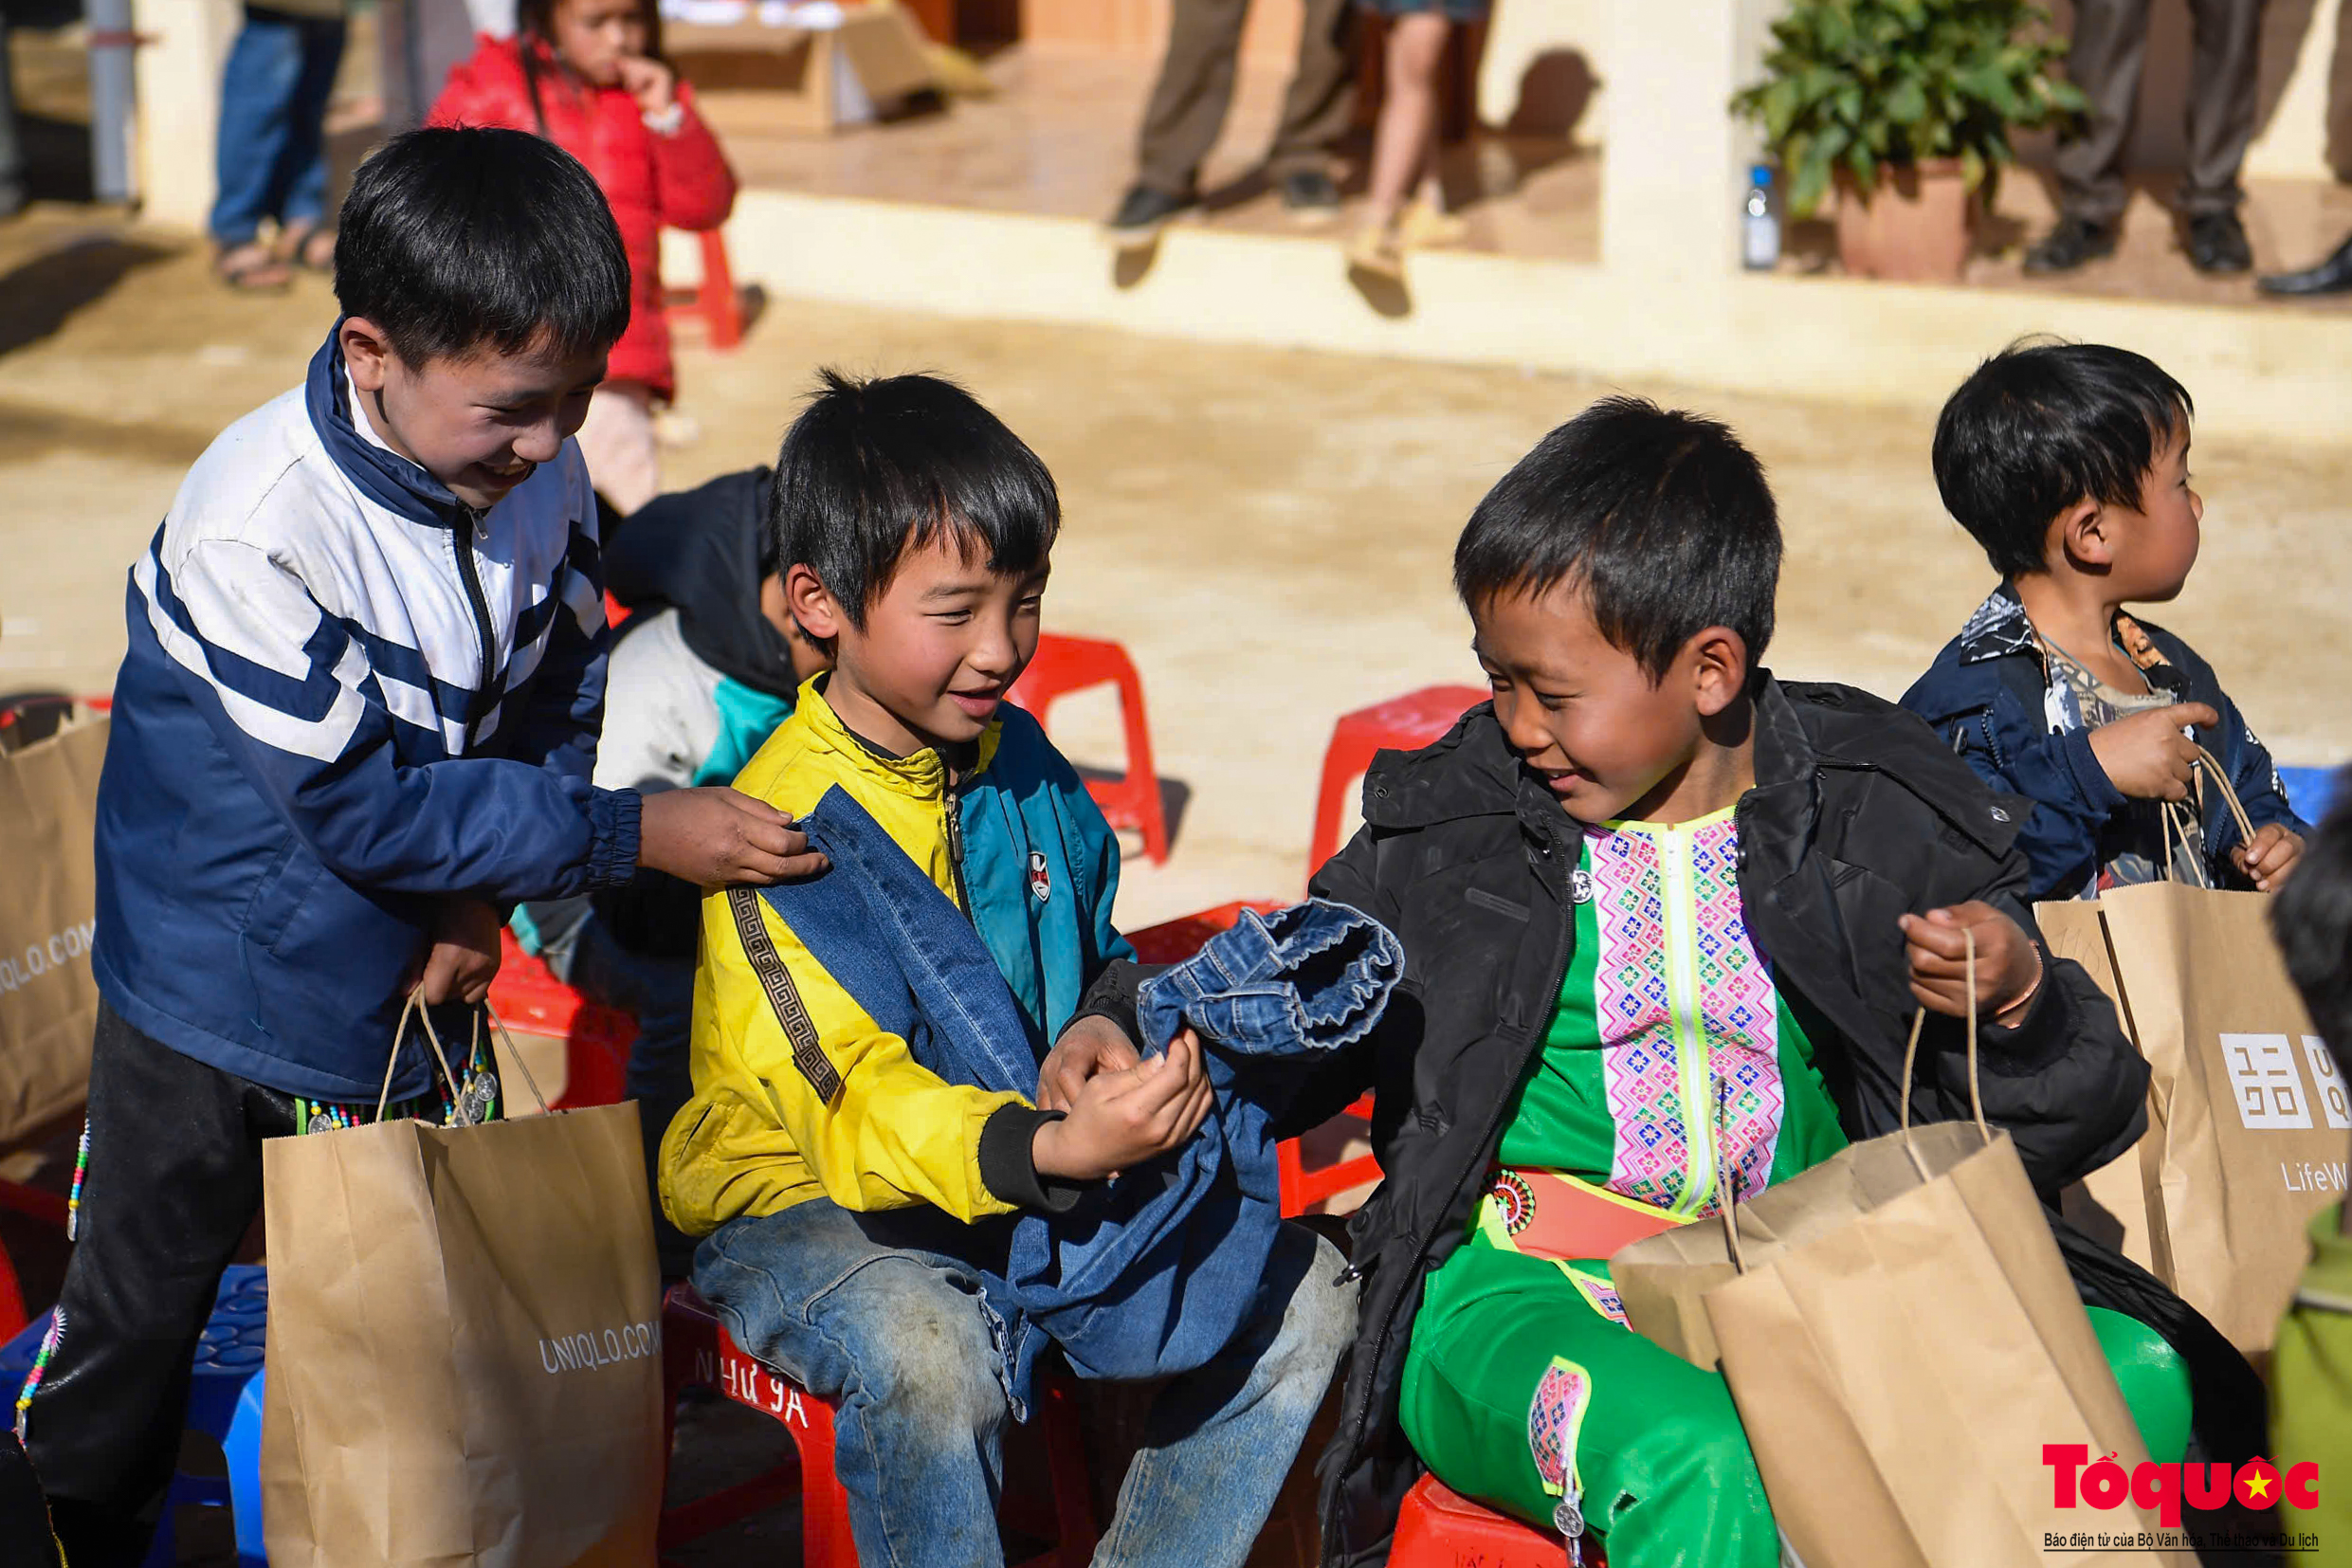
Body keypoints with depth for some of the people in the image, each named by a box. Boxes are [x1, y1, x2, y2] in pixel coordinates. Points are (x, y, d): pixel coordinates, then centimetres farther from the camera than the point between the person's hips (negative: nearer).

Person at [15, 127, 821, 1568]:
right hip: (223, 1000, -5)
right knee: (137, 1317, 13)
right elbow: (363, 803, -29)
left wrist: (489, 894, -15)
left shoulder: (545, 480, -11)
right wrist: (637, 836, -29)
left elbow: (558, 706, 2)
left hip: (422, 981, 5)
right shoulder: (258, 524, -29)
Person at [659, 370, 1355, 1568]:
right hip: (806, 1210, -6)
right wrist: (1056, 1151, -46)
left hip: (1030, 1184, 7)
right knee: (928, 1353, -38)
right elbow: (853, 1100, -28)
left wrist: (1101, 1027, -8)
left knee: (1302, 1295, -8)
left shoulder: (1021, 764, 4)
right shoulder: (784, 825, -19)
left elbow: (1096, 953, 19)